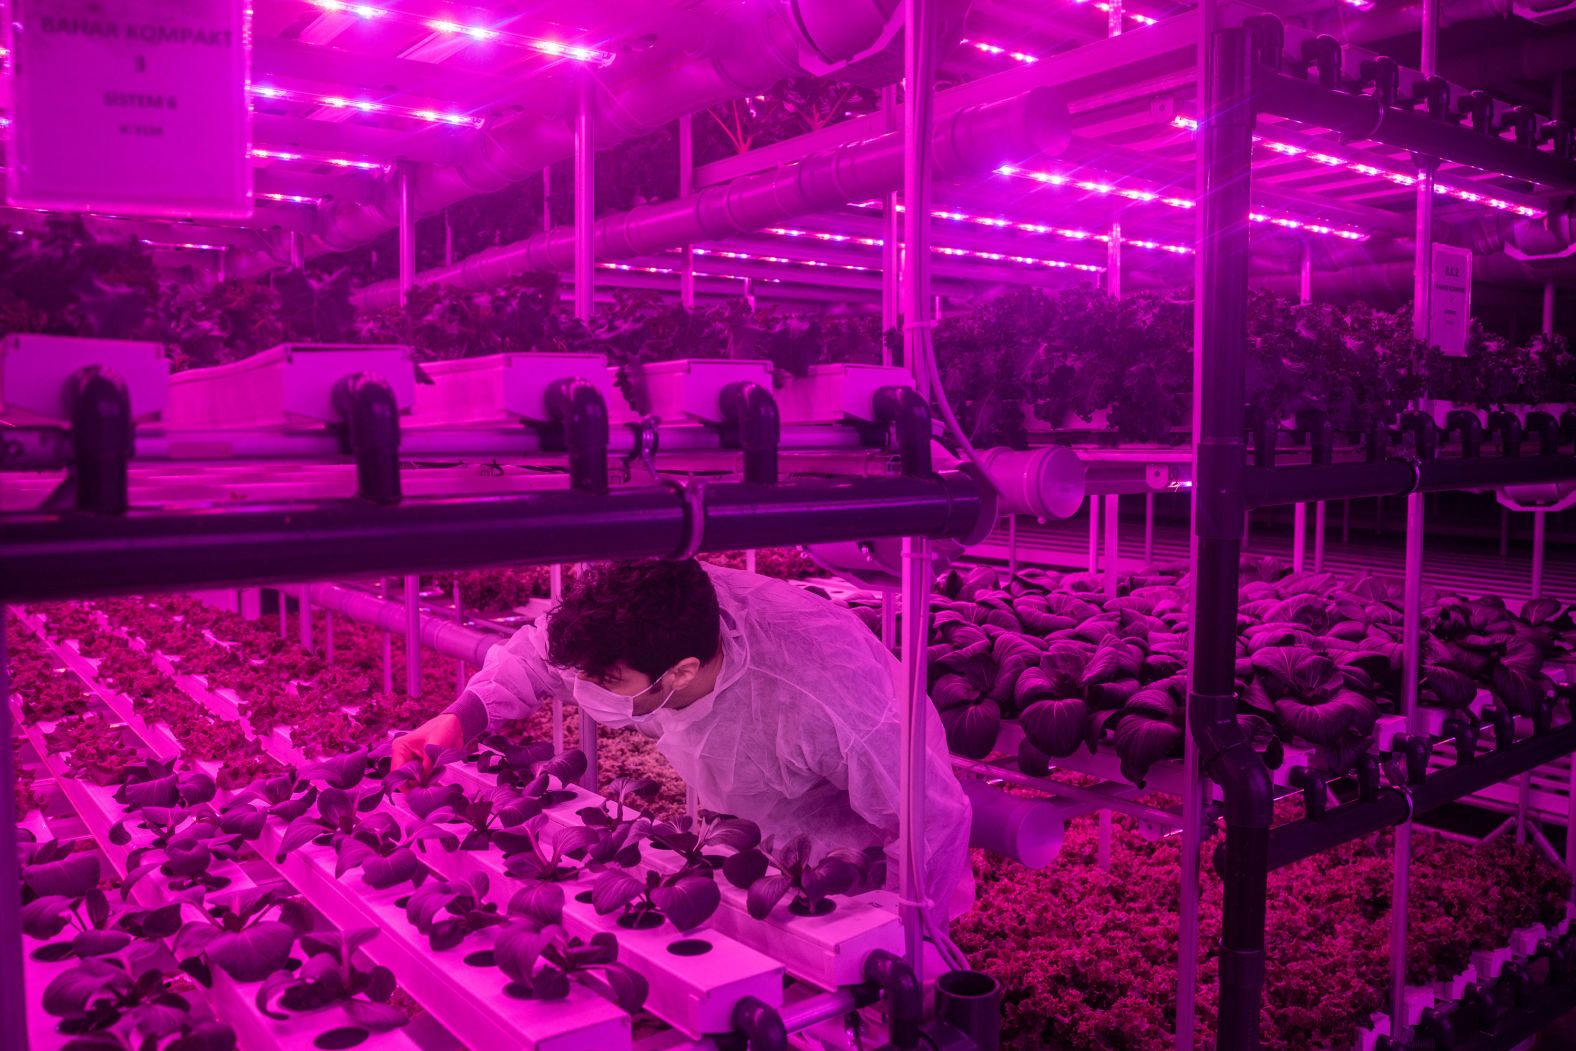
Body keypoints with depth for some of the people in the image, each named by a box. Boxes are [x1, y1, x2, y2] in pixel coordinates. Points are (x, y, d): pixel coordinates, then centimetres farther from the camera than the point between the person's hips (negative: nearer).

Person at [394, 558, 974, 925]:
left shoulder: (822, 703, -46)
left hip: (866, 854, -5)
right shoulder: (628, 630, -26)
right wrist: (460, 718, -19)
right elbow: (535, 655, -4)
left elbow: (936, 820, -34)